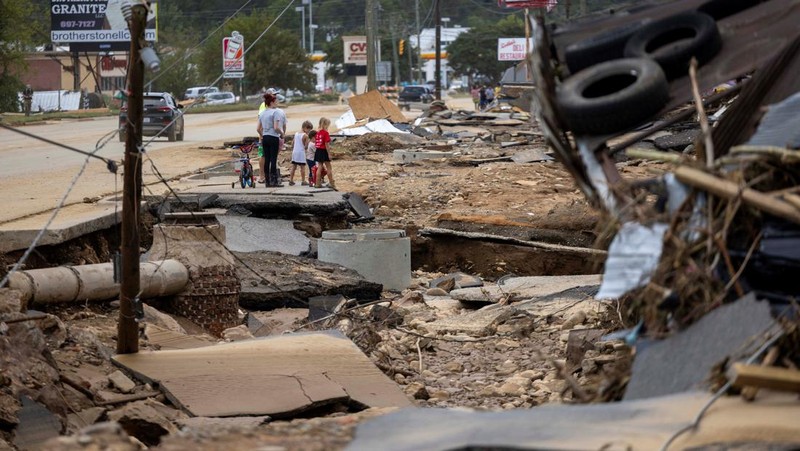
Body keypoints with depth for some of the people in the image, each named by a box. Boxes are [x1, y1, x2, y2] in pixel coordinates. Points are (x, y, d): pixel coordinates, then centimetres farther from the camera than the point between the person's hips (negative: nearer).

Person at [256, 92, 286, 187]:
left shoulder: (262, 113, 12)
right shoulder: (276, 112, -10)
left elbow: (258, 129, 11)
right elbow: (276, 127, -18)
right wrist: (282, 134, -4)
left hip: (265, 138, 7)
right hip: (274, 137, -7)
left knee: (266, 160, 8)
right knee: (273, 159, -4)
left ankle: (268, 181, 11)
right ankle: (274, 181, -2)